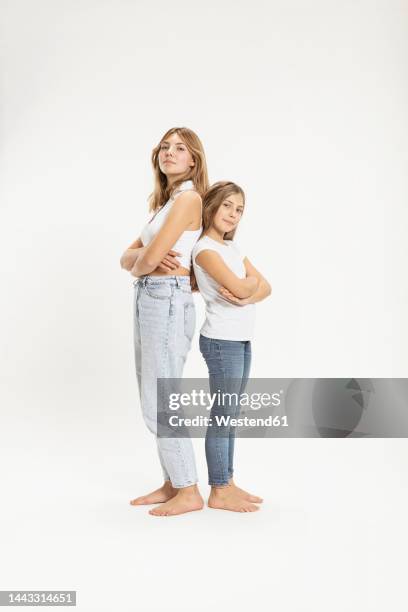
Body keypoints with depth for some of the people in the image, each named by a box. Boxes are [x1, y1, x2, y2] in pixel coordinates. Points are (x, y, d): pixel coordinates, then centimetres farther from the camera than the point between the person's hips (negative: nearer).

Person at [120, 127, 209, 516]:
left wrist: (141, 264, 4)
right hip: (149, 301, 10)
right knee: (155, 402, 13)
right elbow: (128, 257, 12)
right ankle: (172, 484, 25)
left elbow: (148, 259, -19)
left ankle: (189, 492, 8)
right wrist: (144, 259, -10)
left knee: (159, 406, -4)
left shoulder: (188, 197, -9)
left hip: (166, 301, -10)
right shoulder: (165, 203, 19)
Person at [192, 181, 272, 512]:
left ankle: (228, 483, 23)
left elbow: (265, 287, 8)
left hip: (241, 340, 8)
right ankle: (219, 493, 8)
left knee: (230, 414, 13)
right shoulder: (205, 248, -10)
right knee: (223, 415, -2)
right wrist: (252, 279, 1)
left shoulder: (232, 248, 16)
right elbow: (240, 287, -22)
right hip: (222, 340, -8)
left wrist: (247, 296, -12)